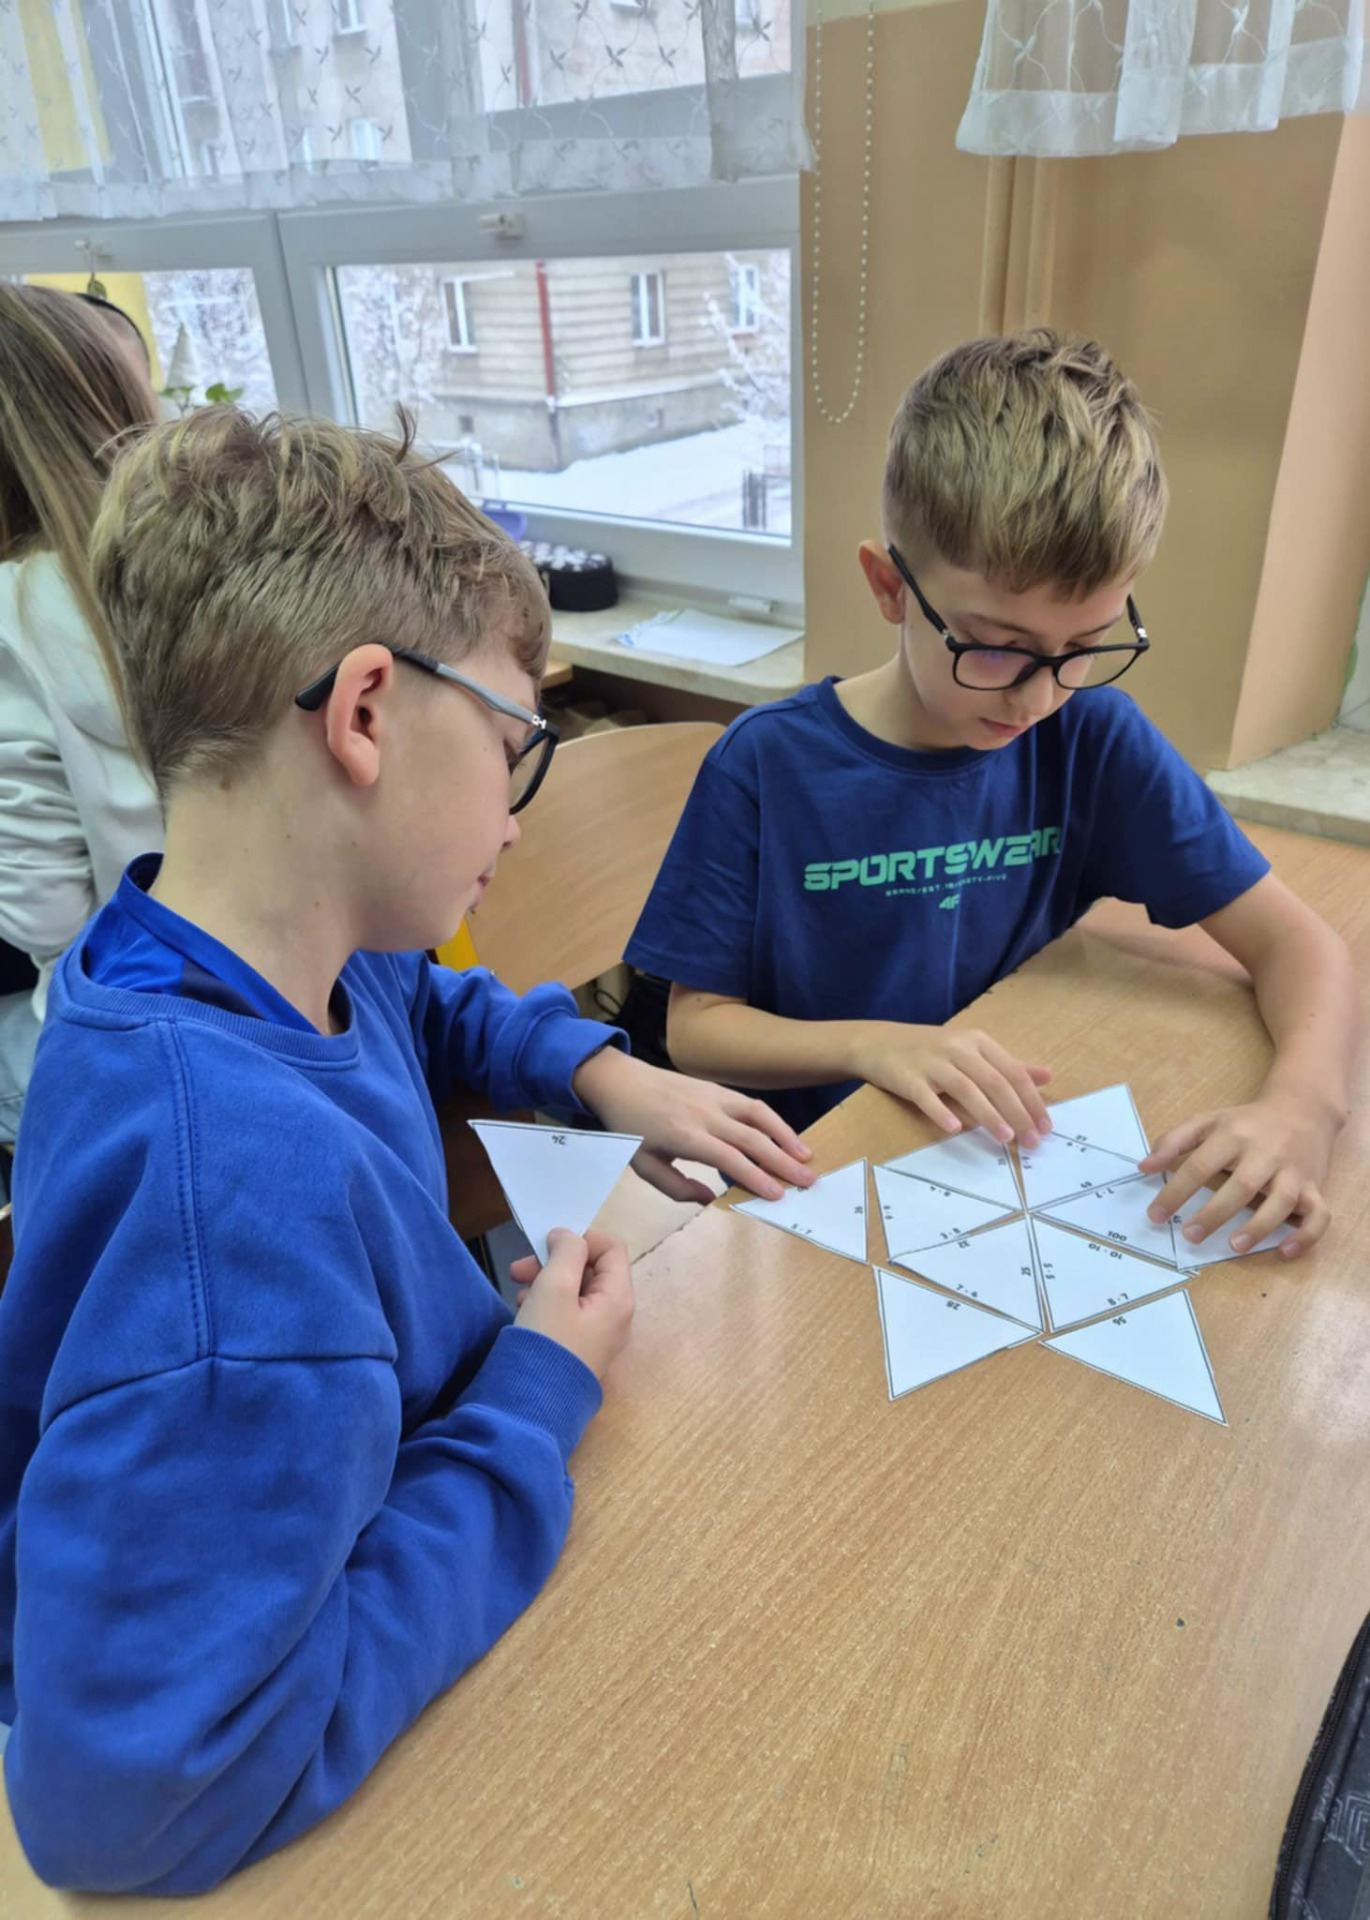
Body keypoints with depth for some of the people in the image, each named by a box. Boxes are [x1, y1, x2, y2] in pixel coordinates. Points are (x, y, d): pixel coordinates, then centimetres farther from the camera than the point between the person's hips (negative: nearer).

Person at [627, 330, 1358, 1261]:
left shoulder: (1093, 739, -6)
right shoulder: (767, 764, -11)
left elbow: (1295, 940, -2)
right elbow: (694, 1027, -6)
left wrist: (1302, 1106, -21)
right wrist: (872, 1045, -22)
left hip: (1028, 1162, 2)